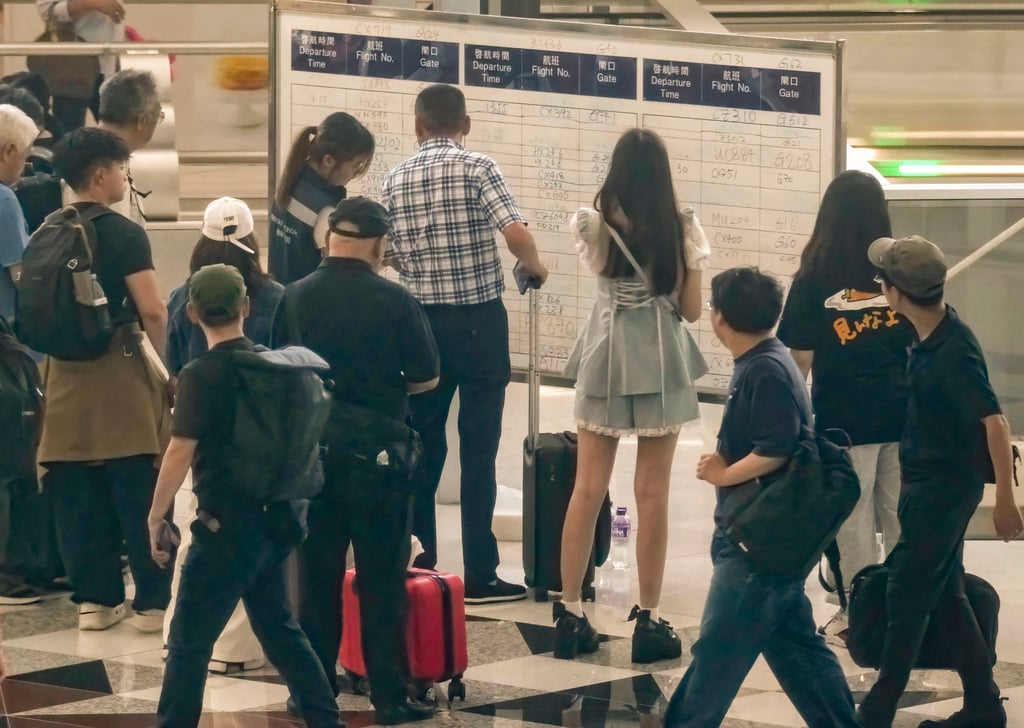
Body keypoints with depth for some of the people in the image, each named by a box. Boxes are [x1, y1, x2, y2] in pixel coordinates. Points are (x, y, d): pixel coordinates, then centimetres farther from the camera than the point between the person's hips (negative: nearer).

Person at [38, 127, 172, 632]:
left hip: (66, 377, 6)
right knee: (140, 495, 0)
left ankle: (94, 598, 11)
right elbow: (152, 311, -16)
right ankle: (152, 600, 1)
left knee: (79, 499, 8)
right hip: (120, 374, -5)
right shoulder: (124, 234, -11)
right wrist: (168, 365, -3)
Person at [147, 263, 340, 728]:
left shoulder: (202, 375, -15)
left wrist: (156, 517, -10)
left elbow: (179, 454, -20)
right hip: (276, 518, 7)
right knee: (279, 627, 21)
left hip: (228, 524, -7)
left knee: (189, 641, -1)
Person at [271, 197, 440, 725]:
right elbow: (426, 377, -4)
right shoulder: (394, 301, -10)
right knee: (382, 580, 3)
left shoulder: (295, 298, -4)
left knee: (317, 576, 11)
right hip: (378, 449, -2)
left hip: (313, 450, 3)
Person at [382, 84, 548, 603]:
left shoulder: (396, 180, 4)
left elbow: (384, 253, 5)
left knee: (422, 445, 14)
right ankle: (479, 575, -1)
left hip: (422, 321, 4)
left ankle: (417, 562, 18)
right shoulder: (478, 169, -8)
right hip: (478, 322, -4)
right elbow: (516, 233, -20)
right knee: (478, 449, -1)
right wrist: (535, 268, 0)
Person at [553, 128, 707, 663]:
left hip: (606, 357, 1)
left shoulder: (593, 224, -4)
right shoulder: (683, 230, -7)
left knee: (588, 489, 7)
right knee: (652, 493, 3)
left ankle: (570, 614, 9)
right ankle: (648, 619, 5)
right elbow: (690, 309, 0)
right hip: (661, 361, -1)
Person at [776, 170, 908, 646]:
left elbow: (800, 356, -9)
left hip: (844, 419, -3)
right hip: (902, 414, 3)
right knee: (902, 517, 12)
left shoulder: (815, 280, -10)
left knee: (853, 520, 7)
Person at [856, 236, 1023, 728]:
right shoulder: (930, 335, 2)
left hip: (944, 489, -9)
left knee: (907, 599, 0)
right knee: (946, 597, 15)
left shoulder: (954, 352, -25)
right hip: (927, 484, 9)